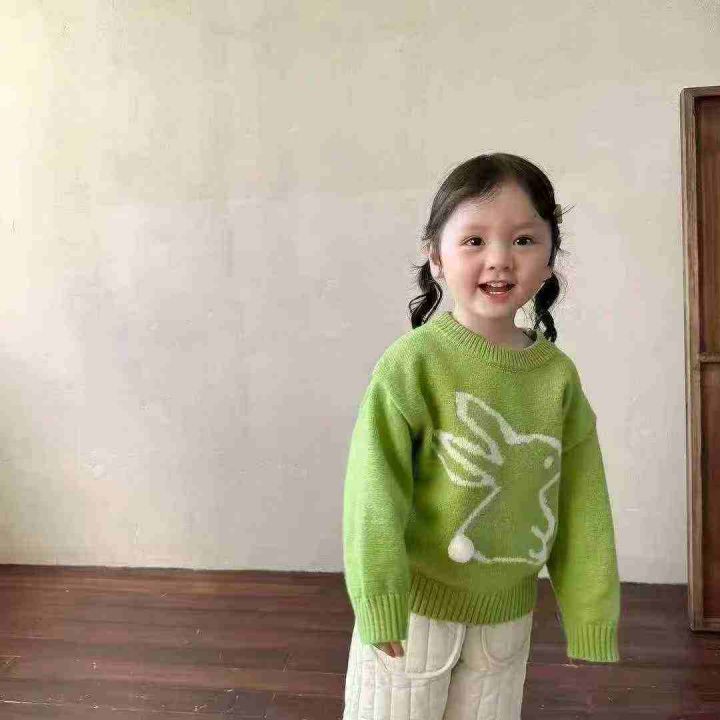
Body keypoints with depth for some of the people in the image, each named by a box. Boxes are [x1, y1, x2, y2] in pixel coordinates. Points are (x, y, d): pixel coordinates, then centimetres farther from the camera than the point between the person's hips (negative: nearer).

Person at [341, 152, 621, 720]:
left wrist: (591, 612, 3)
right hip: (418, 604, -4)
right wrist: (380, 599, -20)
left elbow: (583, 505, 0)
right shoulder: (414, 361, -19)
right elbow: (375, 487, -19)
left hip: (508, 610, 4)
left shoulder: (559, 375, -5)